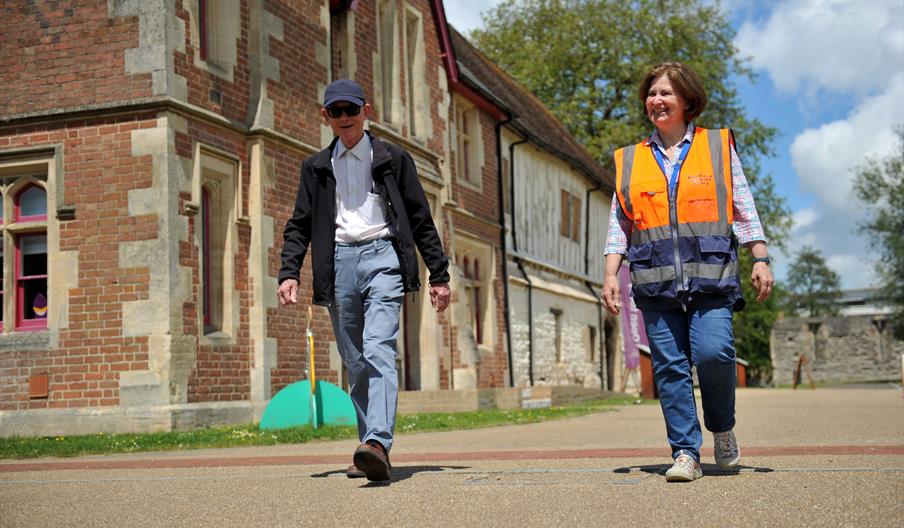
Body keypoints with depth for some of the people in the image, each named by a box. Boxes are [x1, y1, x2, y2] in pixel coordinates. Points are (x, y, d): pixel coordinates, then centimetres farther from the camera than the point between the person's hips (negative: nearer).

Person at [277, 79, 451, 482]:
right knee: (355, 363, 4)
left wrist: (439, 275, 7)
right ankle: (371, 451, 11)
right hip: (338, 261, 3)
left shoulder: (392, 159, 11)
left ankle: (378, 445, -33)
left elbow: (420, 220, 11)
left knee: (378, 350, -20)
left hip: (382, 255, -3)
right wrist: (289, 273, 1)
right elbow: (299, 225, 17)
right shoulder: (317, 167, 18)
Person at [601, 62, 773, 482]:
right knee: (669, 365, -4)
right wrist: (610, 274, 5)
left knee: (713, 352, -17)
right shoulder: (629, 160, 17)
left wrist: (760, 260, 2)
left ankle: (722, 428, 9)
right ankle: (685, 452, 3)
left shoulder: (718, 146, 13)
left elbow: (745, 210, 12)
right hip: (655, 278, 2)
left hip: (710, 273, -2)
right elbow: (619, 225, 15)